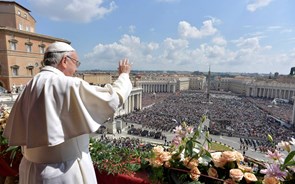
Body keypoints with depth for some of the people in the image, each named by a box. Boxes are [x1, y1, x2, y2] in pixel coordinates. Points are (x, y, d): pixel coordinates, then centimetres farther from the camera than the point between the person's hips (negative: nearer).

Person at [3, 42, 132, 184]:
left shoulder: (29, 87, 0)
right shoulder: (69, 85, -21)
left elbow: (16, 133, 6)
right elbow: (113, 97, -16)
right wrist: (124, 75, 0)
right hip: (65, 171, -6)